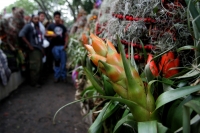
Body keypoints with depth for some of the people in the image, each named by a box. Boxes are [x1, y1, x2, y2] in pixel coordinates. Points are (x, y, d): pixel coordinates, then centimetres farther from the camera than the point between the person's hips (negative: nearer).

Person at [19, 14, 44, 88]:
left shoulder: (38, 27, 17)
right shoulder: (29, 26, -7)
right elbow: (21, 34, -20)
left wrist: (41, 48, 11)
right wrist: (29, 45, -18)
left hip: (39, 49, 8)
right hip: (34, 49, -8)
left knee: (40, 66, 13)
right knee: (35, 67, -7)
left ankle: (37, 80, 24)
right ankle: (33, 83, 2)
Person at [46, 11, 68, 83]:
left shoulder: (63, 26, 14)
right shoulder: (50, 26, 6)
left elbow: (66, 36, 14)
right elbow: (46, 34, 0)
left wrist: (65, 44, 1)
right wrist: (52, 35, -19)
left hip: (62, 46, 2)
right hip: (55, 46, -2)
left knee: (63, 62, 2)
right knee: (57, 61, 1)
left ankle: (63, 76, 12)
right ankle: (57, 76, 11)